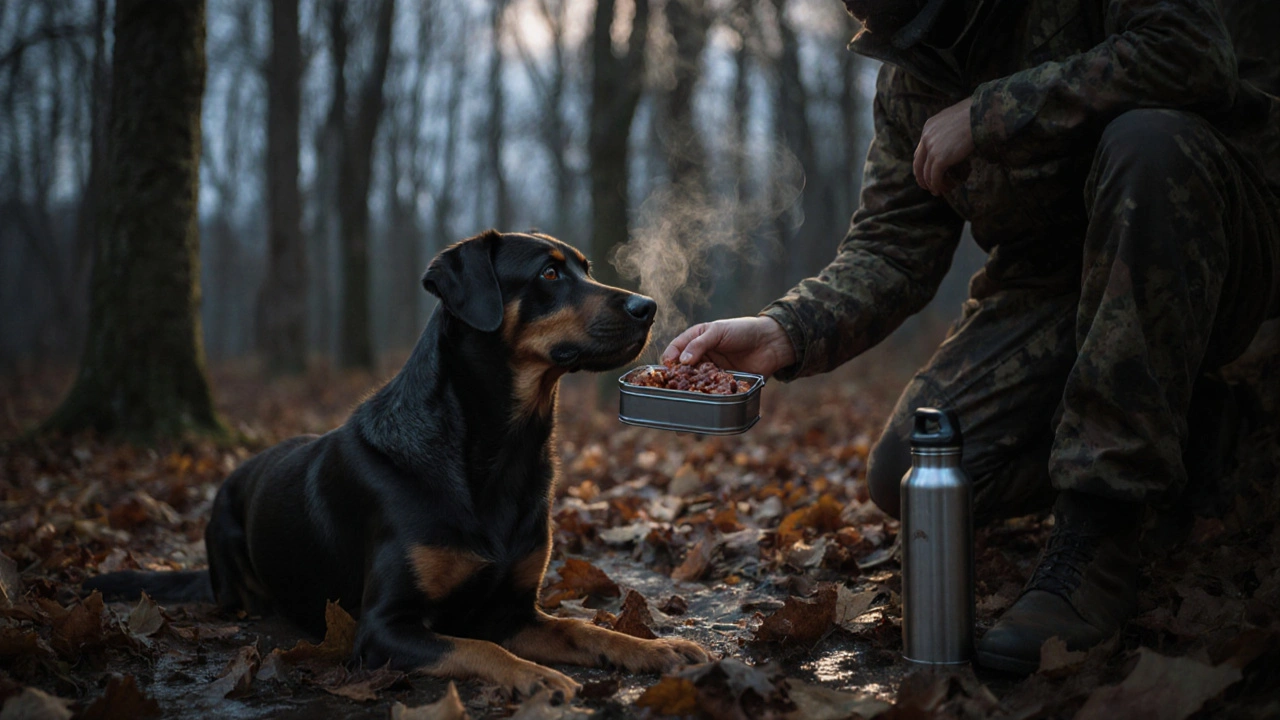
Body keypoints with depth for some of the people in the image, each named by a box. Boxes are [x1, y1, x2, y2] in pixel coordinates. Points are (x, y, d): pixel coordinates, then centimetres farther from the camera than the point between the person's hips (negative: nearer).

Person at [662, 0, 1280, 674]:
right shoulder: (907, 72, 2)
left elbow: (1195, 54, -33)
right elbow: (892, 247, -2)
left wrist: (989, 114, -26)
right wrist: (786, 330, -21)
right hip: (1047, 290, 5)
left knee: (1149, 141, -37)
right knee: (909, 478, -14)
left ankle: (1097, 542, -33)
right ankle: (1173, 415, 9)